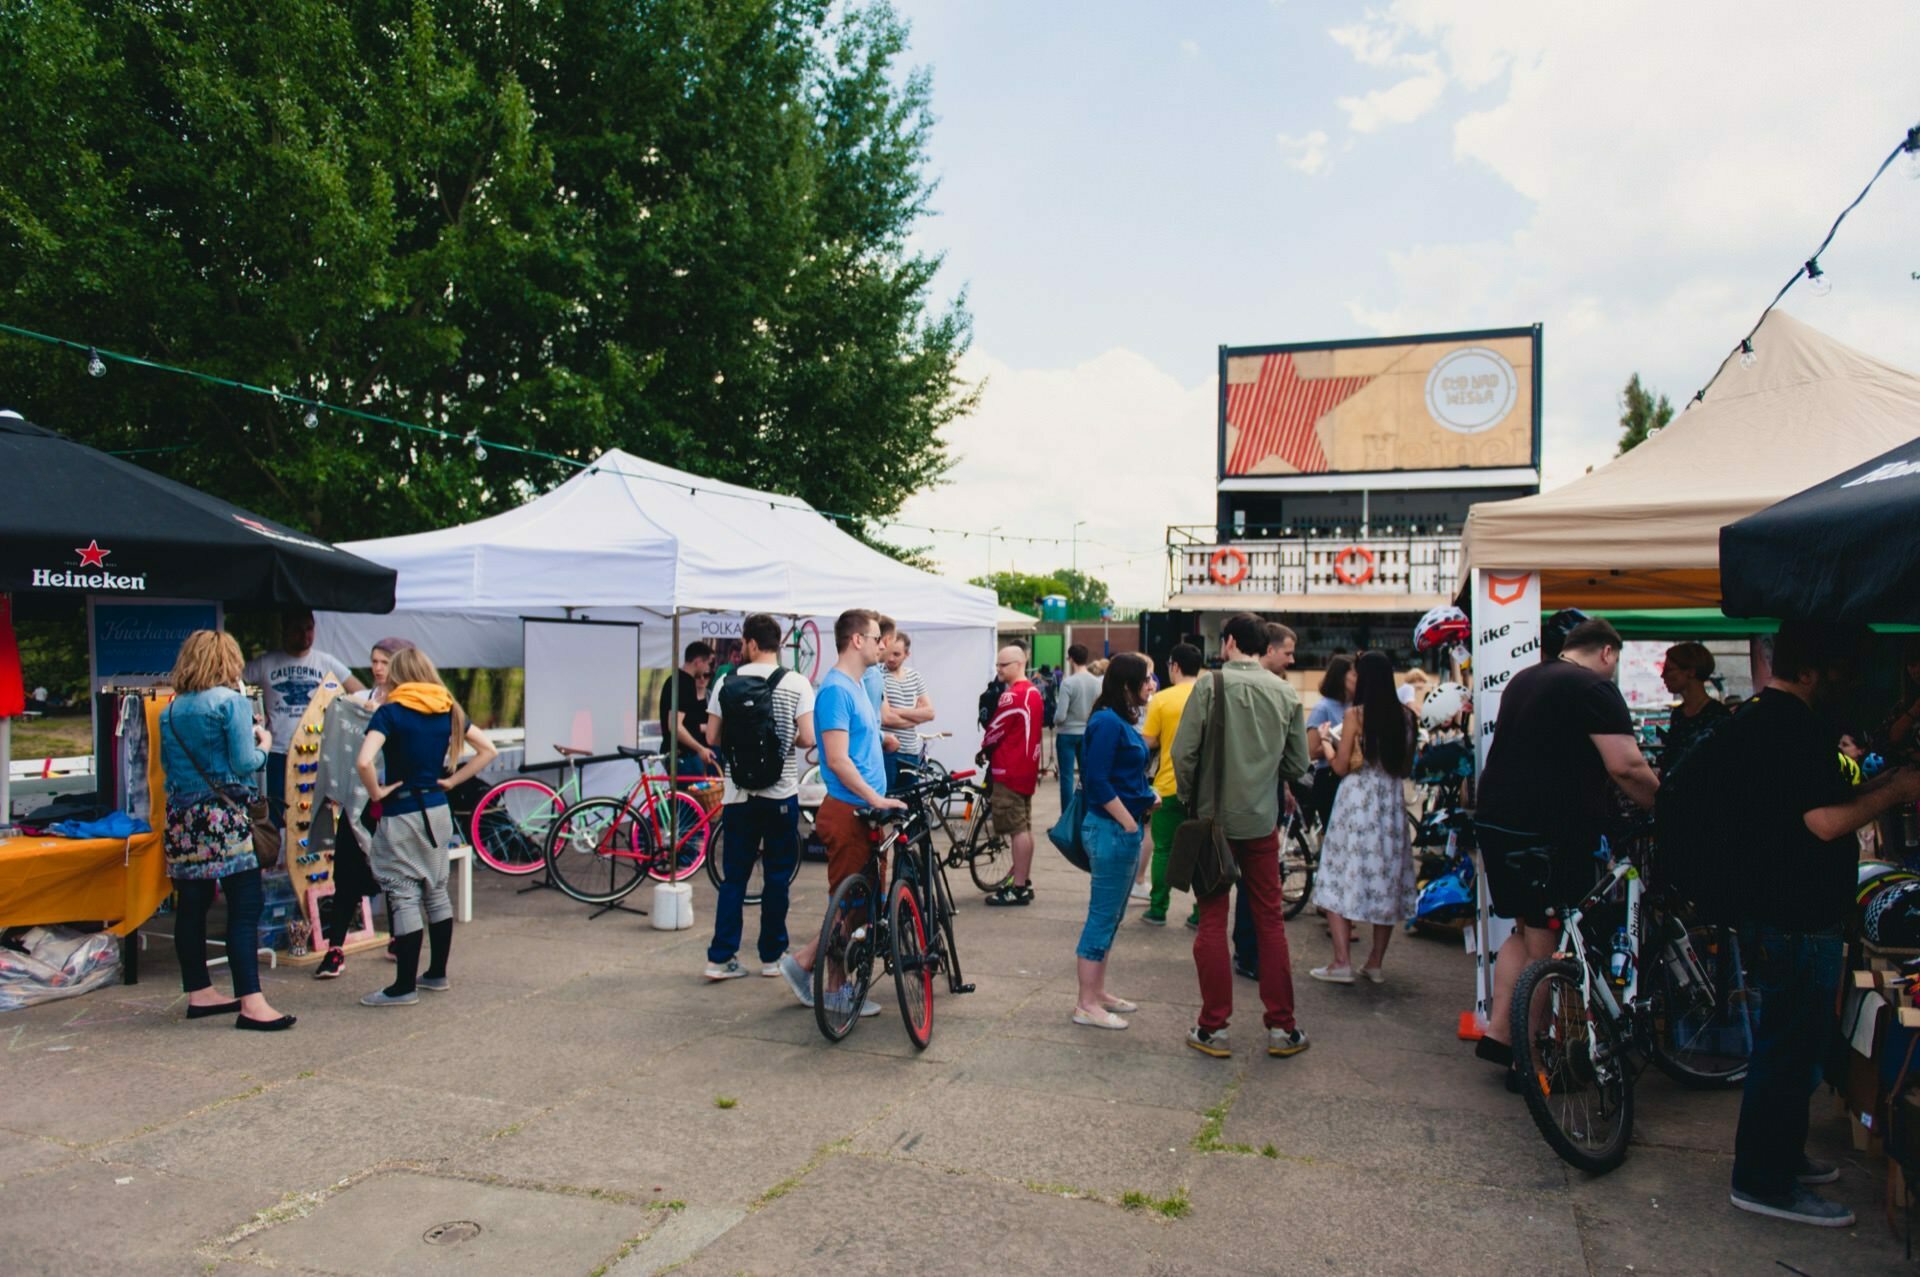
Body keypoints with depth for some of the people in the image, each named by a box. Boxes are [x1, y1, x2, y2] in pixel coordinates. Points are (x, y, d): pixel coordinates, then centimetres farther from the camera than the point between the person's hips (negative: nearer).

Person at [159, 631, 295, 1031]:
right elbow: (245, 764, -11)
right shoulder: (231, 701, -7)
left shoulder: (170, 710, 10)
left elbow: (168, 763, 16)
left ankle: (198, 992, 23)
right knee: (244, 908, -7)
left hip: (181, 817, 7)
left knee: (191, 906, 13)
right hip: (223, 816, -7)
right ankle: (251, 1002, -12)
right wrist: (263, 744, 9)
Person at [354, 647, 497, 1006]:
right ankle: (437, 973, 24)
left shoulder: (390, 712, -12)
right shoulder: (447, 710, 5)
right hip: (438, 811, 6)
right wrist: (452, 781, 7)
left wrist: (377, 792, -11)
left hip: (401, 815, -6)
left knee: (404, 897, -1)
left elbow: (363, 762, -27)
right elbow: (487, 750, 9)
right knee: (436, 892, 15)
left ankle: (404, 986, 3)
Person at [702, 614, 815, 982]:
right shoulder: (796, 683, -7)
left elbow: (712, 737, 1)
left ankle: (721, 957, 8)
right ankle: (772, 956, 15)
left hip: (738, 793, 2)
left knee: (734, 876, 9)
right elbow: (807, 739, -12)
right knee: (777, 876, 8)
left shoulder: (726, 682, -1)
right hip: (781, 794, -2)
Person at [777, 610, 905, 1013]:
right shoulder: (836, 689, -15)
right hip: (847, 811, -10)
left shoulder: (858, 685, 15)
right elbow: (837, 759, -21)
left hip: (863, 810, 10)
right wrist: (876, 798, -21)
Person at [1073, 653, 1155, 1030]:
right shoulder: (1107, 722, -16)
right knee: (1103, 917, -3)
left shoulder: (1121, 722, 13)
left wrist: (1147, 799, 4)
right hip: (1112, 829, -10)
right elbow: (1098, 781, -21)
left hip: (1123, 829, 10)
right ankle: (1087, 1005, 6)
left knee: (1110, 916, 17)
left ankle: (1098, 992, 28)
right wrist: (1129, 823, -17)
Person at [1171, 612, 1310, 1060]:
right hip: (1263, 821, 3)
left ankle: (1213, 1029, 10)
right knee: (1270, 921, 11)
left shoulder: (1210, 685, -10)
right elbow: (1297, 763, 5)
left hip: (1213, 820, -2)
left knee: (1212, 922, 6)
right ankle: (1281, 1028, 16)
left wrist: (1190, 799, 2)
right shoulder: (1286, 694, 0)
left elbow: (1183, 752, -13)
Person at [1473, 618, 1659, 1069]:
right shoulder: (1595, 689, -10)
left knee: (1525, 931, 19)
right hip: (1553, 829, -8)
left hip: (1497, 820, 8)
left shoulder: (1523, 679, 17)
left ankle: (1498, 1031, 17)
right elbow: (1626, 767, -19)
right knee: (1547, 948, 1)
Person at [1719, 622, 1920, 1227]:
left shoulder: (1750, 720, 12)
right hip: (1798, 922, -11)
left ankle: (1776, 1156, 36)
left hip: (1767, 912, 11)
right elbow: (1826, 822, -25)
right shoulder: (1796, 728, -21)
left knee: (1787, 1043, 22)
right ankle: (1765, 1183, 10)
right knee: (1791, 1048, 0)